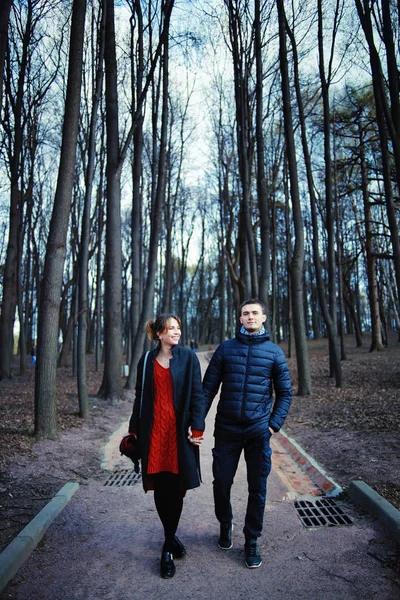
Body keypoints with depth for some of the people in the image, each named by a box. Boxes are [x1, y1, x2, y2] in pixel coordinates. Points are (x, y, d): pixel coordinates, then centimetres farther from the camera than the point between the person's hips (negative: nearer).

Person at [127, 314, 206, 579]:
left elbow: (197, 393, -3)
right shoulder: (147, 361, 7)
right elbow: (140, 397, 11)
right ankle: (172, 538, 31)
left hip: (179, 430, -2)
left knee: (175, 487, 2)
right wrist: (134, 430, 12)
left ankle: (168, 548, 18)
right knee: (160, 487, 8)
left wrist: (197, 427, -9)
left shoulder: (188, 357, 0)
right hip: (153, 430, 2)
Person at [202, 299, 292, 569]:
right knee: (221, 483, 9)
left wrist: (274, 424, -4)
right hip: (226, 429, 1)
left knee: (258, 488, 8)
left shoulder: (274, 351, 1)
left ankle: (252, 541, 29)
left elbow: (285, 392, 5)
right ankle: (225, 526, 37)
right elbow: (209, 387, 1)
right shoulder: (226, 348, 1)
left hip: (258, 430, 0)